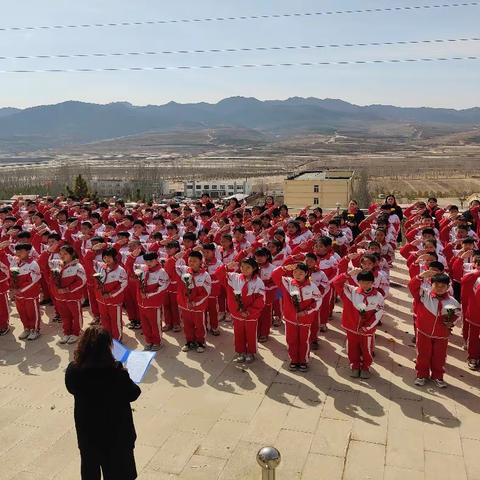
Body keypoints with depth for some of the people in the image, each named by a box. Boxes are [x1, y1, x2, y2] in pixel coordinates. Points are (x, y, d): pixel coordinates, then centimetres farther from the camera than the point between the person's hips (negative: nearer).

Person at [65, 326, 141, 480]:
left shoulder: (72, 370, -18)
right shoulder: (116, 371, -30)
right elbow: (133, 394, -15)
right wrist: (124, 376, 1)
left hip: (86, 428, 4)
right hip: (115, 429, -4)